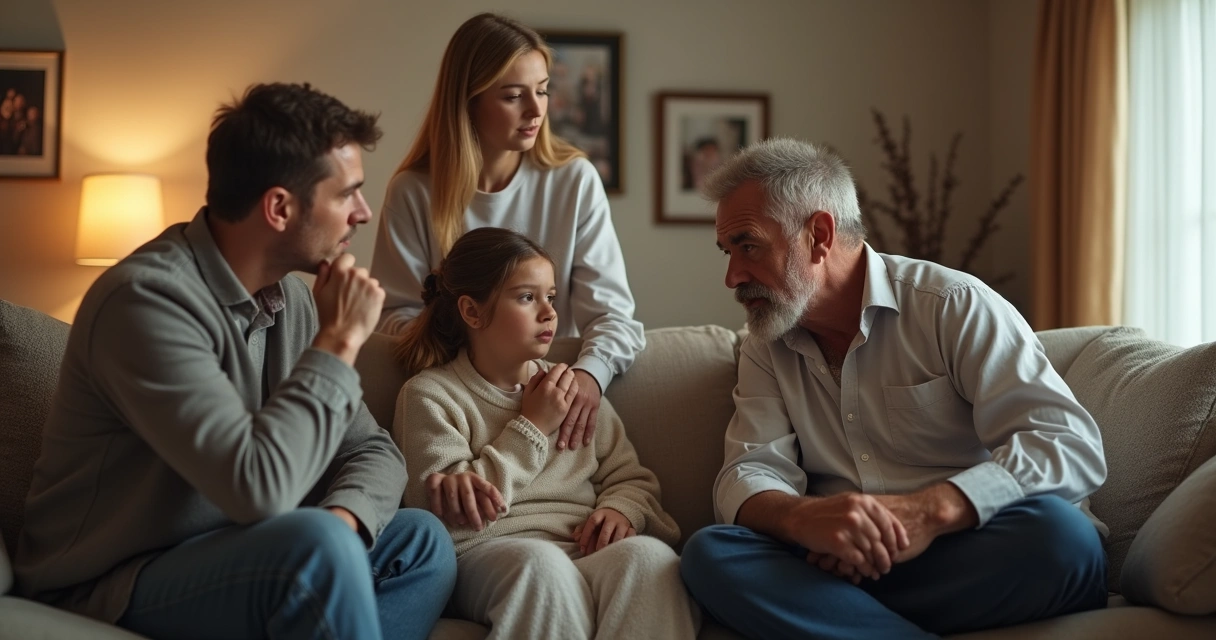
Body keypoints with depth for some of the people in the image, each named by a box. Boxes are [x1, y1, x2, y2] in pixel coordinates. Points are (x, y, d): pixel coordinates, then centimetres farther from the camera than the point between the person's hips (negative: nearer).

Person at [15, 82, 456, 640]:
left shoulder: (289, 297, 3)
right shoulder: (148, 298, -22)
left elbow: (372, 450, 5)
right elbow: (257, 486, -32)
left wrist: (341, 518, -18)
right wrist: (338, 342, -20)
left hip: (219, 556, 8)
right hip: (111, 588, -8)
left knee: (421, 541, -5)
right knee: (318, 547, -31)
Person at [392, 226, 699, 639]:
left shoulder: (573, 388, 22)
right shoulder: (430, 394, 5)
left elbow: (630, 477, 20)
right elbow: (443, 516, -6)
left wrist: (621, 509, -6)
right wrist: (531, 427, -3)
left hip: (581, 546, 4)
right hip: (487, 554, -4)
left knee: (649, 555, -31)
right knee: (543, 564, -39)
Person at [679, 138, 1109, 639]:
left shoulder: (954, 306, -2)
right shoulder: (765, 348, 13)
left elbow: (1072, 446, -12)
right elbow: (749, 473, -1)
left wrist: (929, 510, -29)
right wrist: (802, 518, -26)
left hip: (966, 566, -2)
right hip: (840, 567, 2)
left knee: (1060, 532, -34)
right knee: (710, 553, -24)